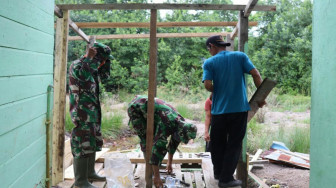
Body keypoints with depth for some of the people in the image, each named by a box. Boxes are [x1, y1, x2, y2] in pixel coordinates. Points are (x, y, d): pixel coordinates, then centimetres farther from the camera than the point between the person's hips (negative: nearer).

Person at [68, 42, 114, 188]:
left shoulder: (91, 67, 15)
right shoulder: (76, 65, -13)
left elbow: (104, 75, 28)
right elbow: (83, 75, -34)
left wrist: (105, 60, 14)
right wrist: (89, 57, -23)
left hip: (93, 113, 10)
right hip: (82, 114, -10)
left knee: (92, 144, 17)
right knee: (83, 146, -6)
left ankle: (90, 173, 31)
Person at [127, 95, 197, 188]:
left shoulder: (181, 123, -10)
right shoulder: (167, 124, -36)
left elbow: (174, 142, 7)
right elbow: (158, 147, -38)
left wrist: (169, 163, 16)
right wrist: (156, 177, -36)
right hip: (135, 107, -8)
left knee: (156, 138, 4)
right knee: (146, 140, -13)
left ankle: (152, 168, 18)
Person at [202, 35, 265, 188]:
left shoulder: (209, 62, 0)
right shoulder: (240, 56, 3)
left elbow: (208, 85, -12)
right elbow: (256, 75, -5)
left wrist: (217, 91, 9)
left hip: (219, 109, 0)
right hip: (239, 108, 0)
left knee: (218, 143, 17)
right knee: (234, 144, 7)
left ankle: (218, 173, 31)